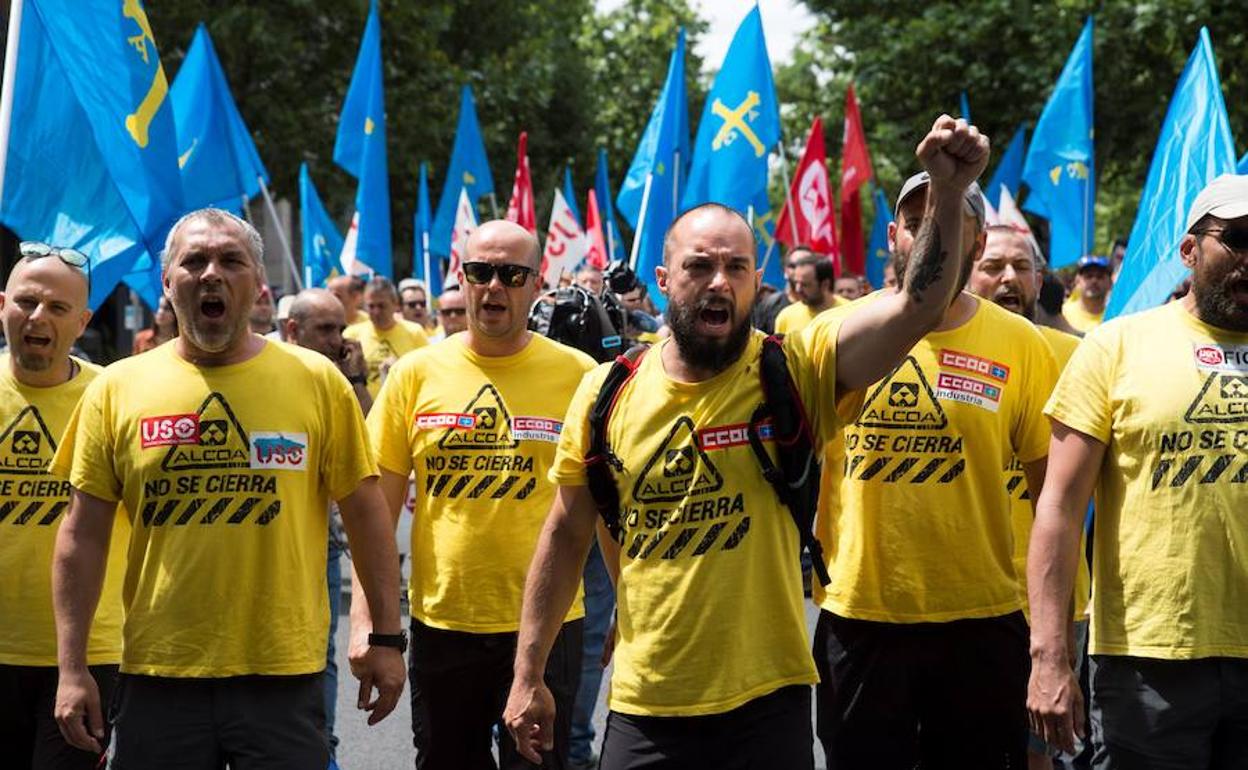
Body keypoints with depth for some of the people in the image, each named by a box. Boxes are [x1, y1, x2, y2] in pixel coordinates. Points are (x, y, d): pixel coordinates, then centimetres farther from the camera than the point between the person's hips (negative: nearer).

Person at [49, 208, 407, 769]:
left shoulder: (316, 381, 1)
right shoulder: (116, 390, 3)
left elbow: (364, 513, 6)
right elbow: (83, 534, 4)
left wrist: (386, 639, 3)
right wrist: (72, 669, 0)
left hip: (283, 676, -1)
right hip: (156, 675, 1)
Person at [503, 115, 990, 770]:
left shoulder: (793, 373, -6)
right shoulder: (608, 392, 1)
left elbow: (918, 304, -20)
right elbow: (566, 534, 9)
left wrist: (949, 191, -34)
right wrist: (528, 676, 8)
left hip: (764, 702, -1)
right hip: (643, 708, 1)